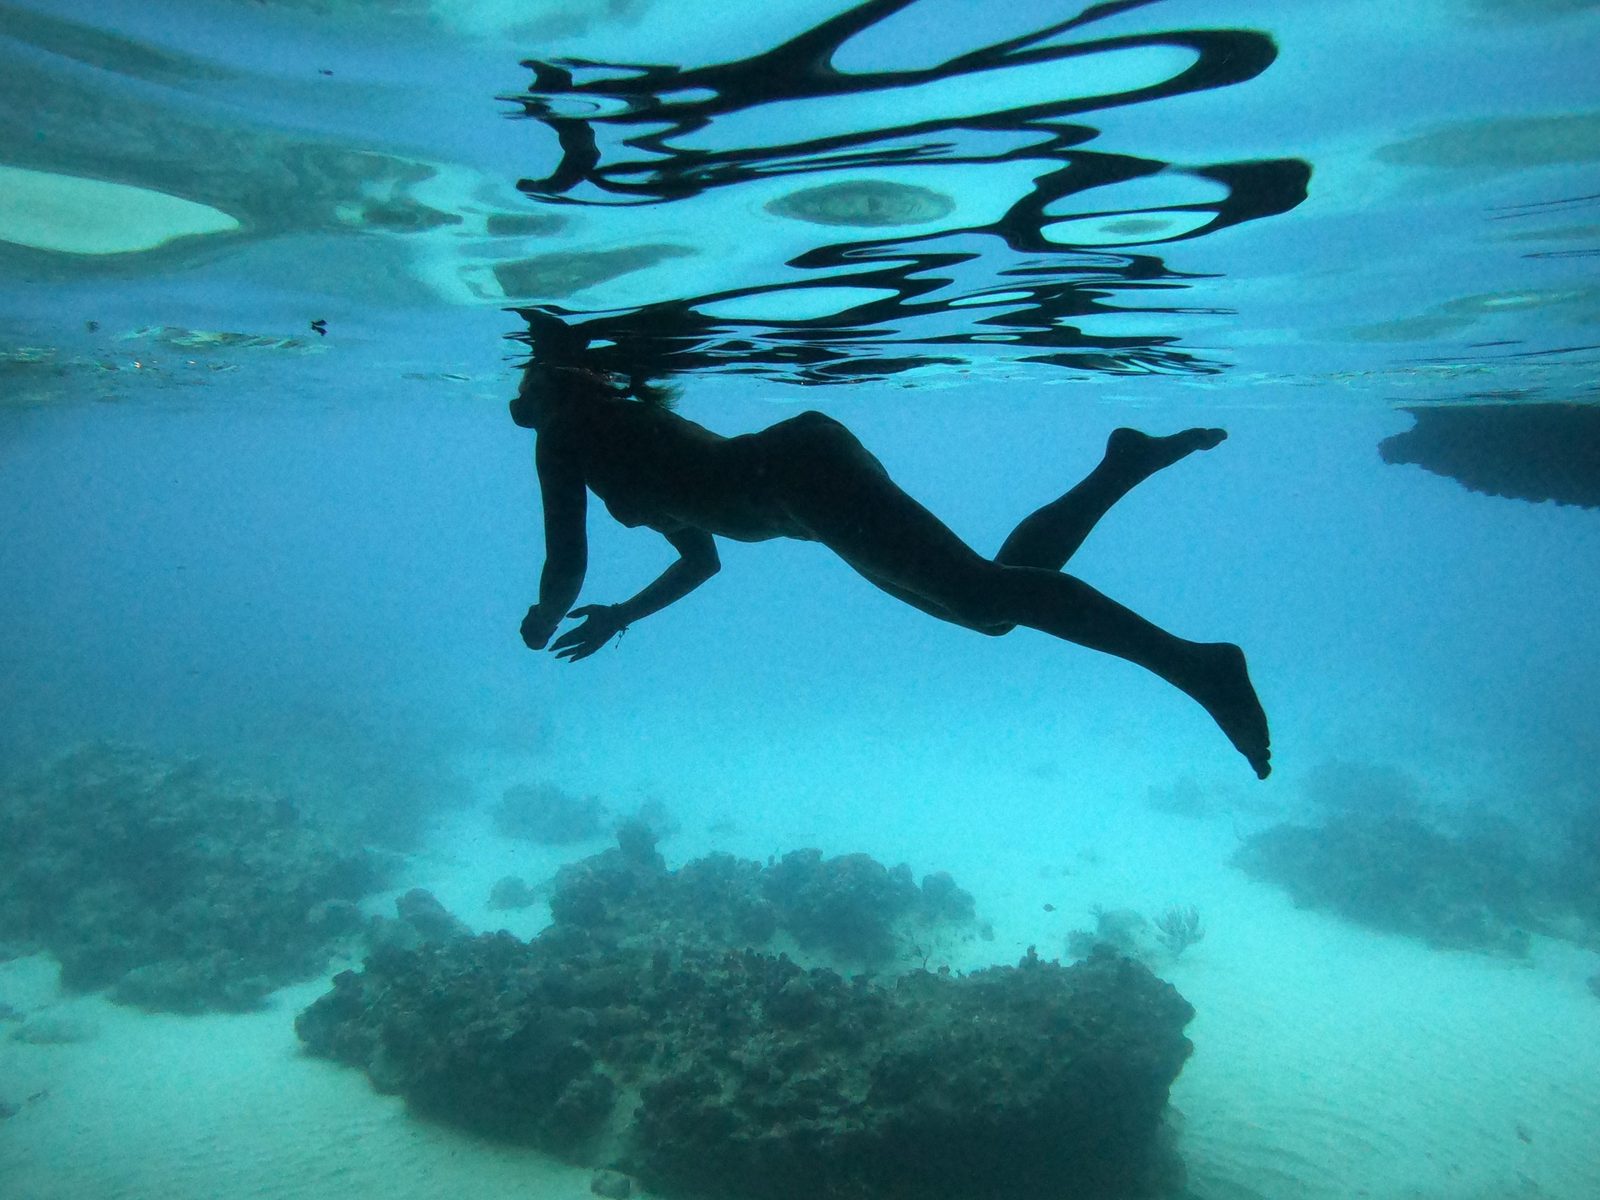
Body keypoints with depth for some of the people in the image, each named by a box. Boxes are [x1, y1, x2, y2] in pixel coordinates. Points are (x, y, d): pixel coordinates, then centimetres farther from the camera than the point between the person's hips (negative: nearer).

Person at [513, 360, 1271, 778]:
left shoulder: (565, 432, 10)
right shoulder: (631, 426, 34)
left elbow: (568, 564, 4)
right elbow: (701, 559, 40)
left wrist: (541, 623, 26)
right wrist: (619, 617, 42)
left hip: (797, 468, -9)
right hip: (809, 464, 9)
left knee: (981, 590, -22)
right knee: (991, 601, 7)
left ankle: (1190, 661, -30)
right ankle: (1123, 464, 3)